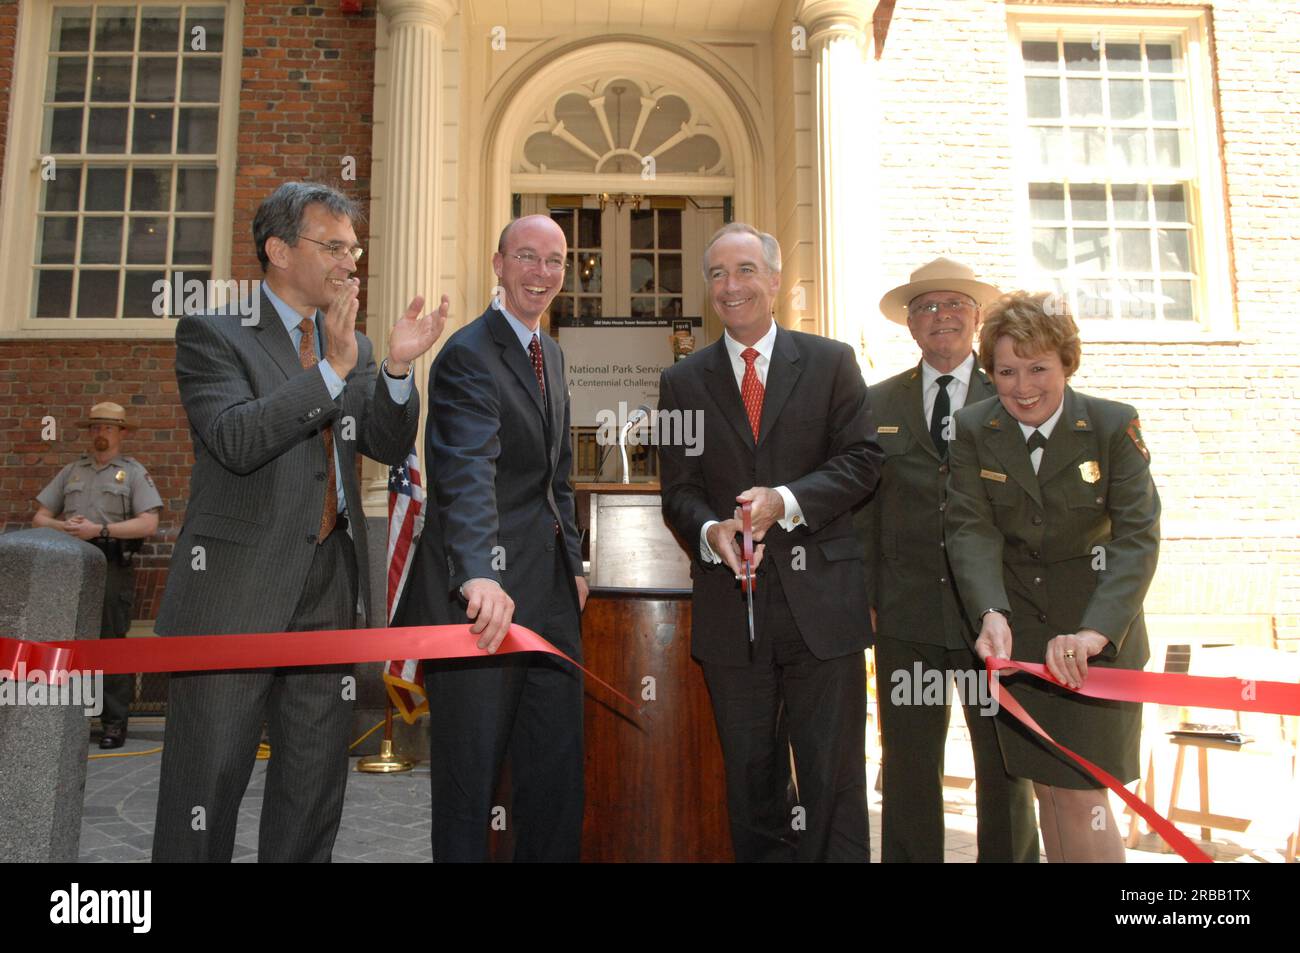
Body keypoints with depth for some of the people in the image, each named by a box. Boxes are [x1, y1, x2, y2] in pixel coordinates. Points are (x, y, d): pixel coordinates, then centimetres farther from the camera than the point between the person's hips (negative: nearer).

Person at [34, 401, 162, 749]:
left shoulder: (133, 472, 5)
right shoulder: (71, 471, 17)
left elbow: (148, 524, -8)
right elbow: (39, 518, 15)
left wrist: (99, 530, -15)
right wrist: (62, 526, -7)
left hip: (112, 567, -4)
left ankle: (115, 723, 3)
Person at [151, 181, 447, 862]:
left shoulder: (351, 345, 12)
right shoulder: (211, 332, -4)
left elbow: (389, 447, 6)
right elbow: (236, 441, -20)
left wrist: (397, 369, -11)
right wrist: (333, 369, -25)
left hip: (331, 580, 5)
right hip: (238, 586, -5)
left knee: (316, 780, 15)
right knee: (208, 781, 7)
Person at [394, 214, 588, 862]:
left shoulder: (550, 354, 15)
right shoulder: (468, 355, -13)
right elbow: (469, 475, -30)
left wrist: (572, 560, 14)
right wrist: (480, 575, -44)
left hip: (550, 589, 9)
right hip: (483, 590, -8)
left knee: (558, 766, 17)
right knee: (471, 767, 4)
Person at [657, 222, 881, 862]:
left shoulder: (832, 362, 5)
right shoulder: (682, 382, 9)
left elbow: (862, 460, -2)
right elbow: (678, 491, 5)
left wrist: (786, 500, -18)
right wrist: (710, 533, -17)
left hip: (821, 598, -1)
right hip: (731, 606, 2)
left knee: (834, 774, 6)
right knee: (750, 778, 14)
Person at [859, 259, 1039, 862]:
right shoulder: (878, 405, 7)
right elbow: (864, 511, 6)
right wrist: (867, 598, 1)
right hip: (908, 615, 1)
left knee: (1007, 763, 12)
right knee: (908, 766, 9)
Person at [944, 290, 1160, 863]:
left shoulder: (1114, 425, -8)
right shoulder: (973, 430, -3)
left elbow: (1137, 534, -17)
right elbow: (971, 529, -12)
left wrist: (1095, 630, -31)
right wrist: (990, 614, -30)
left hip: (1098, 629, -2)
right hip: (1015, 629, 2)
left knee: (1081, 795, -2)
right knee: (1046, 789, 11)